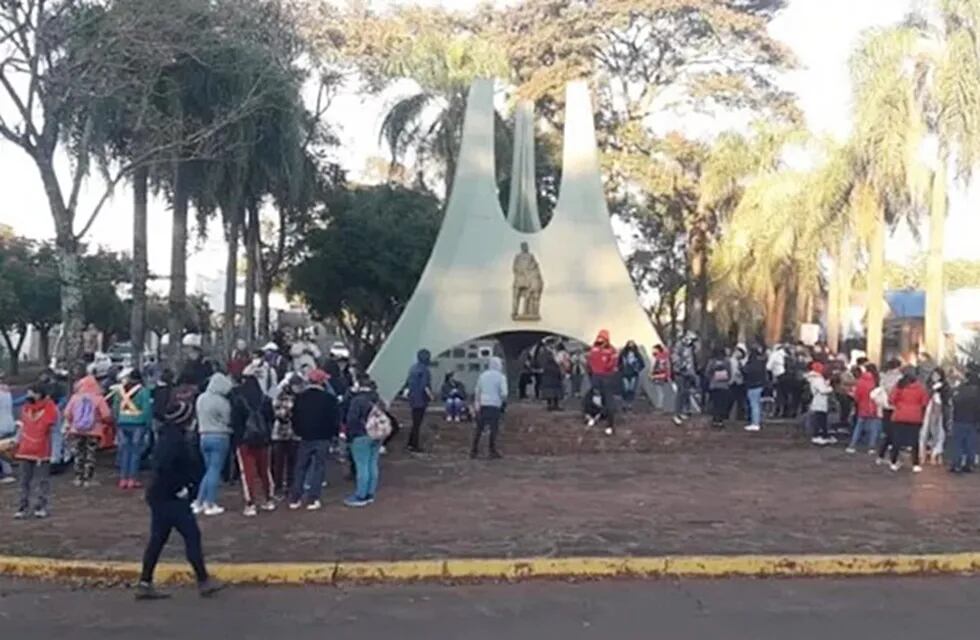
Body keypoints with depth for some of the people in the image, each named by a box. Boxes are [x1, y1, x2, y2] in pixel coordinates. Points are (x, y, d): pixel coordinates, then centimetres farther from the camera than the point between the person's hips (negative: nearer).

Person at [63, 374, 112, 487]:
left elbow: (67, 413, 0)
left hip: (76, 431, 2)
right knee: (90, 455, 6)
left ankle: (78, 478, 15)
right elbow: (106, 415, -14)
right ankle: (88, 479, 5)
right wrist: (105, 425, 7)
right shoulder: (99, 398, -11)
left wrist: (69, 424, 19)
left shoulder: (75, 397, -3)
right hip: (93, 431, -2)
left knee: (78, 455, 13)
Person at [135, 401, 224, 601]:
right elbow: (163, 467, -29)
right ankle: (203, 582, 8)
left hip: (159, 496, 10)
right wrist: (180, 489, -19)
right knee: (192, 535, -1)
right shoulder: (175, 440, -19)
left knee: (157, 539, 13)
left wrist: (186, 485, 14)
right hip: (171, 499, -10)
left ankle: (145, 584, 16)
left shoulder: (167, 436, 13)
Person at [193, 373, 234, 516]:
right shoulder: (221, 401, -16)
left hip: (204, 437, 7)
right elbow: (228, 420, -10)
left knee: (209, 470, 16)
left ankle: (199, 503, 14)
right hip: (219, 437, -7)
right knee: (215, 471, 0)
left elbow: (200, 417, 14)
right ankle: (210, 505, 2)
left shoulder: (200, 398, 7)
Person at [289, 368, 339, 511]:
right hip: (323, 438, -3)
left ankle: (294, 499, 13)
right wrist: (335, 432, 8)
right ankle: (312, 500, 1)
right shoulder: (329, 398, -10)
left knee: (300, 467, 13)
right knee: (318, 467, 4)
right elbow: (335, 418, -7)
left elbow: (295, 418, 6)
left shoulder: (300, 397, 1)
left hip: (305, 437, 3)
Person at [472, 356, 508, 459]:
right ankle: (493, 452, 3)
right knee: (494, 428, 2)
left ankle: (474, 451, 11)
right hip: (494, 405, -4)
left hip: (482, 404, 4)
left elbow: (477, 391, 12)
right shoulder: (501, 376, -3)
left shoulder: (483, 375, 11)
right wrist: (504, 401, 11)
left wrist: (477, 405, 17)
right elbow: (503, 393, -9)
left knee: (479, 428, 9)